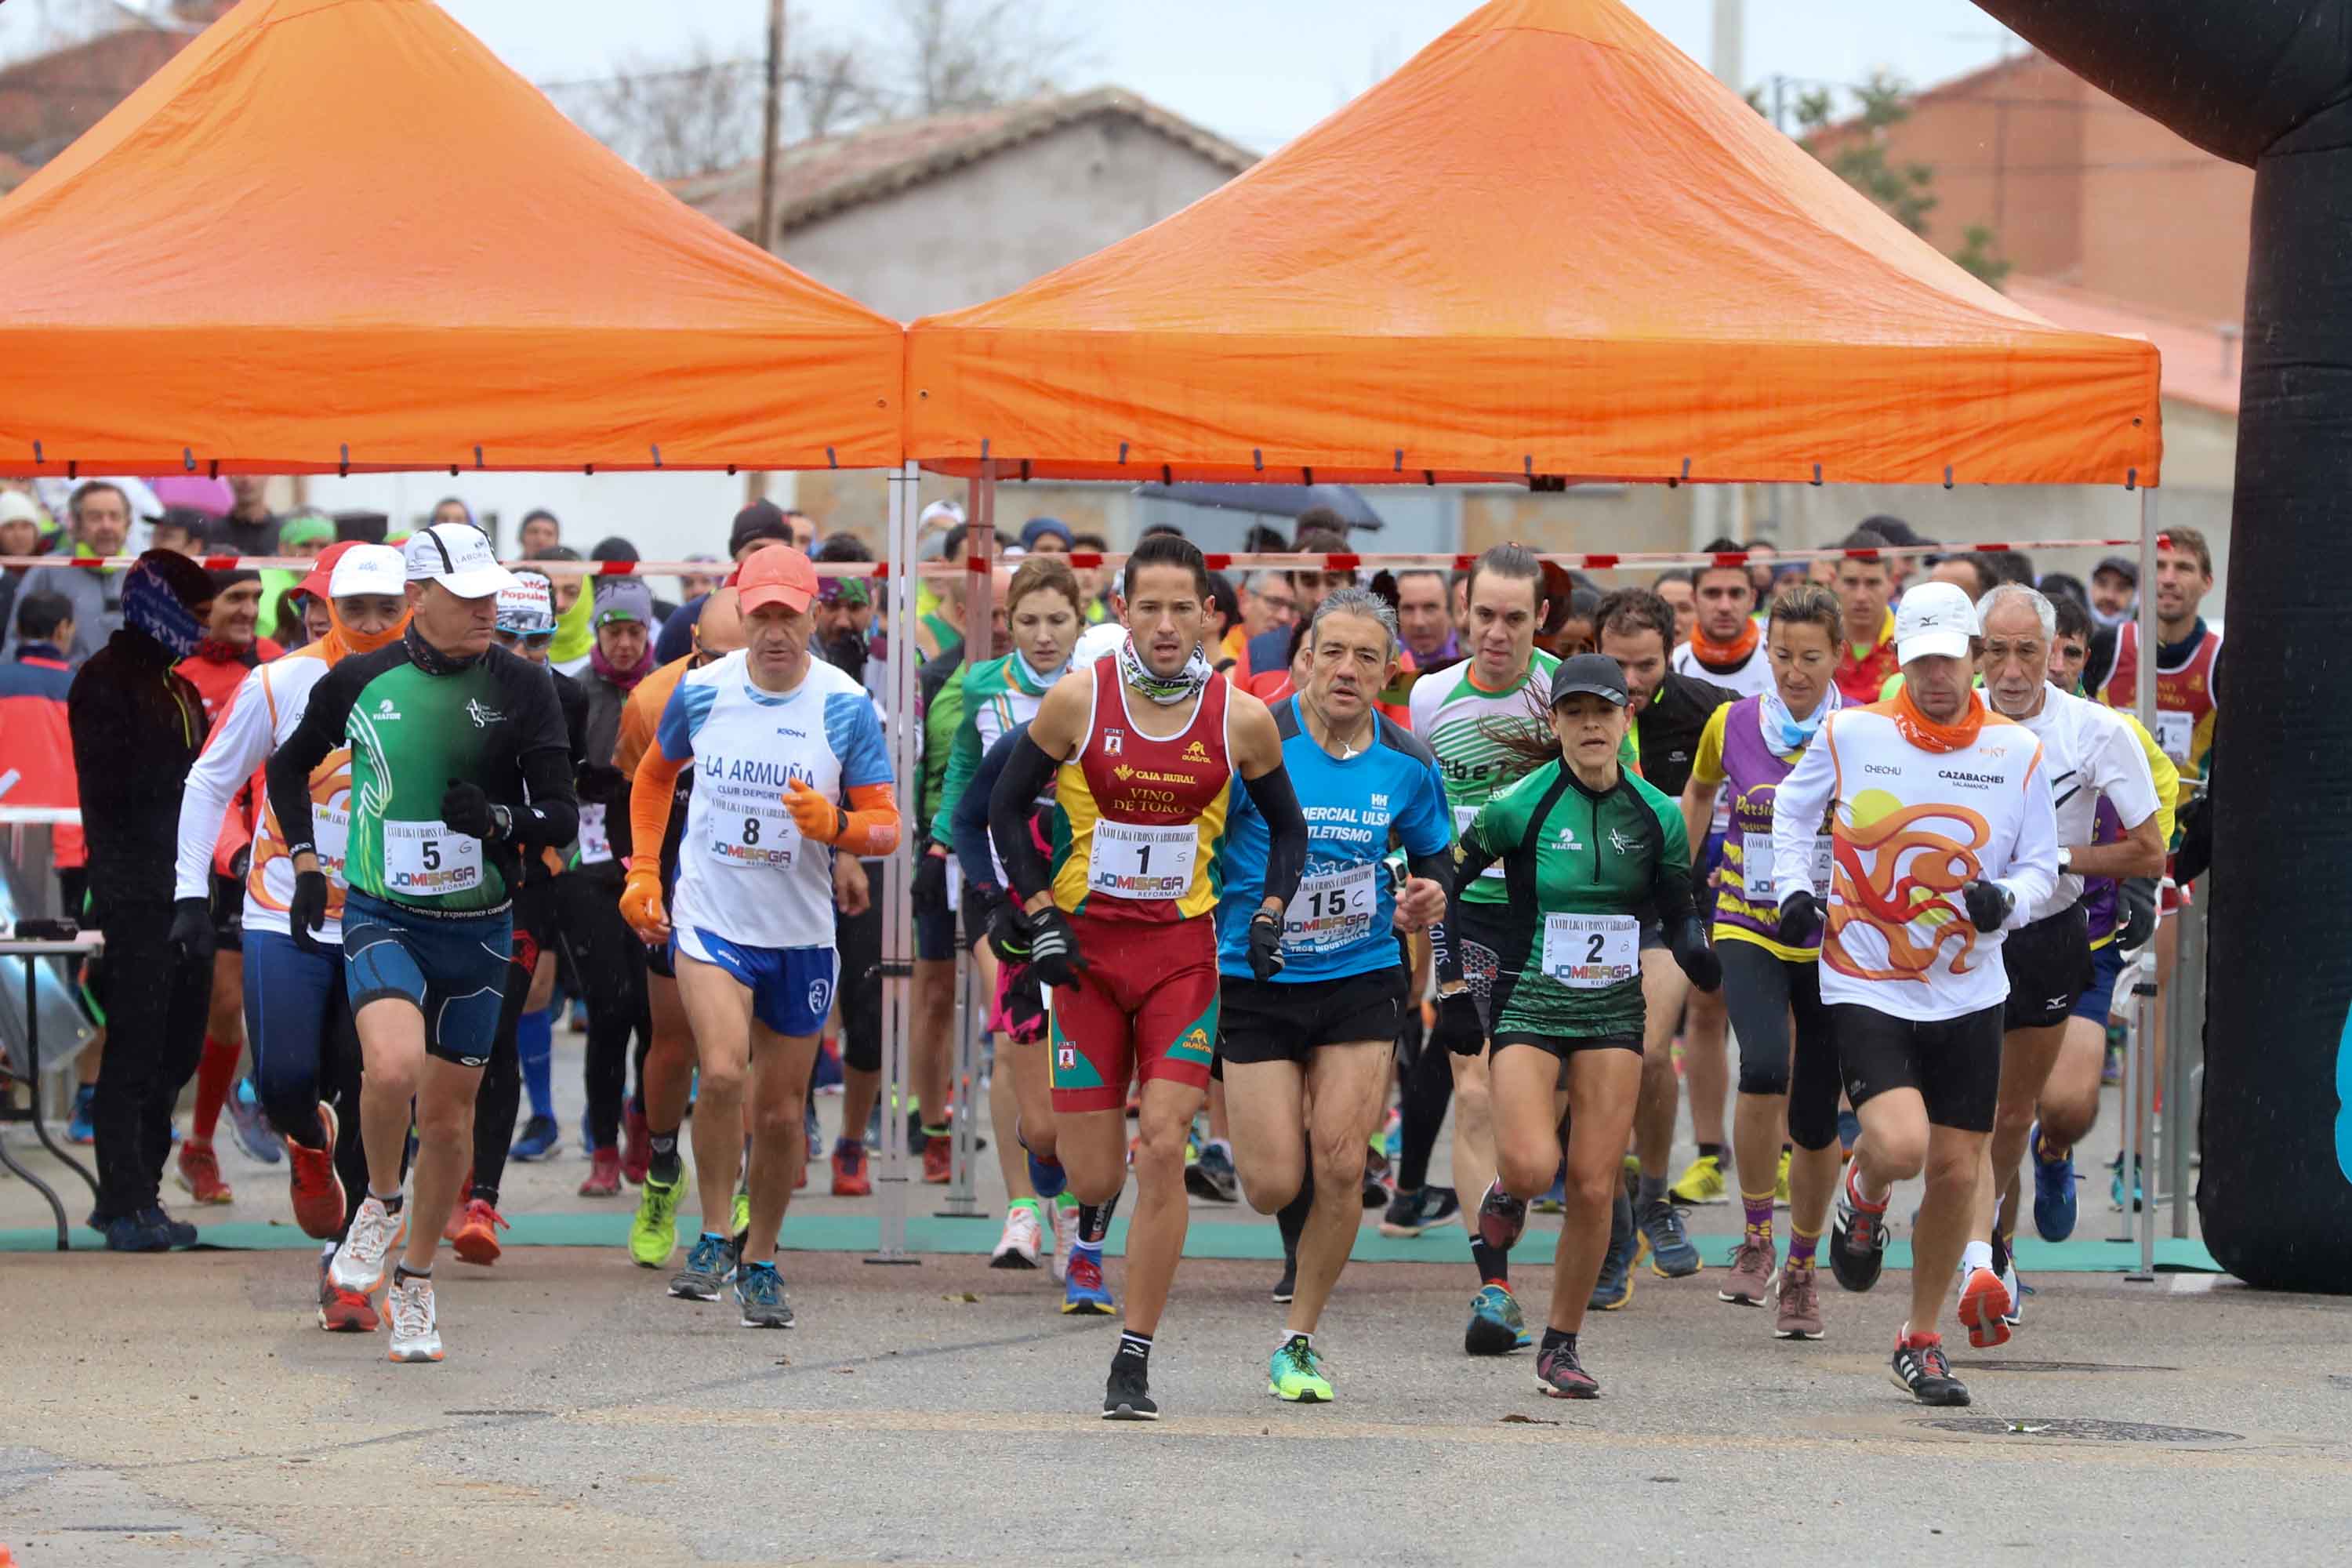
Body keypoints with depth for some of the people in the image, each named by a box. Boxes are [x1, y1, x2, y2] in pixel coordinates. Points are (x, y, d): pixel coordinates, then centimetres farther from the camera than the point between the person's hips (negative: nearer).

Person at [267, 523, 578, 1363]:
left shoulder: (522, 689, -2)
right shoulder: (361, 681, -1)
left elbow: (563, 817, -1)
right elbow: (289, 767, 17)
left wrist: (497, 820, -21)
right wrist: (306, 863, 6)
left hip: (478, 928, 1)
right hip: (380, 915, -1)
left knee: (448, 1114, 6)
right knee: (393, 1065, -27)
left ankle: (416, 1278, 27)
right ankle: (382, 1205, 2)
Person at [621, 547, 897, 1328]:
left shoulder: (846, 707, -7)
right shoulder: (700, 692, -3)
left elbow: (887, 826, -4)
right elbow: (655, 774, 18)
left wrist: (834, 826, -25)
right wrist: (643, 871, 10)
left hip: (801, 933, 1)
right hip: (709, 919, -1)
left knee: (781, 1110, 9)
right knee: (722, 1073, -23)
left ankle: (761, 1259, 28)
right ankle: (713, 1239, -6)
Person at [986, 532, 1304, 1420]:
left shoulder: (1241, 719, -3)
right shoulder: (1078, 701, -6)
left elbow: (1287, 826, 13)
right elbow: (1007, 809, 4)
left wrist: (1270, 915, -1)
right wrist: (1039, 917, -5)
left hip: (1184, 948, 0)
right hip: (1087, 945, 0)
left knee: (1164, 1148, -13)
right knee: (1092, 1171, -2)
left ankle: (1135, 1361, -4)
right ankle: (1094, 1216, 39)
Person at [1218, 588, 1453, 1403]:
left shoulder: (1407, 763, 0)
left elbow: (1435, 853, 16)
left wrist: (1431, 892, -6)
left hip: (1362, 979, 2)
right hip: (1255, 983, -2)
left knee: (1339, 1165, -10)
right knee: (1275, 1187, -6)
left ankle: (1298, 1342, 8)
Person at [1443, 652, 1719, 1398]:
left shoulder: (1656, 816, 1)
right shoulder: (1520, 806, -8)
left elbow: (1677, 914, 12)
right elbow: (1441, 884, 3)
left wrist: (1697, 952, -11)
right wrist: (1451, 986, -2)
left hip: (1614, 1012, 3)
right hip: (1528, 1005, -3)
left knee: (1594, 1189, -3)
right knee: (1532, 1165, -22)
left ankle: (1562, 1346, 13)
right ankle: (1507, 1189, 18)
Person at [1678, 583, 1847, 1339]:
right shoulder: (1731, 724, -1)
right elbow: (1697, 795, 18)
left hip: (1832, 939, 0)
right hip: (1748, 929, 0)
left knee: (1816, 1119, 4)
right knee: (1764, 1069, -27)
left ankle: (1801, 1270, 26)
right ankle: (1757, 1238, -9)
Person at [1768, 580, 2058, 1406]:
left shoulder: (2016, 751, -1)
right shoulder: (1849, 734, -4)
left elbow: (2041, 865, 7)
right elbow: (1793, 812, 15)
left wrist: (2007, 898, -15)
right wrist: (1795, 888, -1)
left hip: (1969, 995, 3)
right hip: (1864, 987, -2)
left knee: (1956, 1171, 5)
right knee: (1899, 1145, -23)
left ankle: (1920, 1341, 24)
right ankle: (1862, 1198, 16)